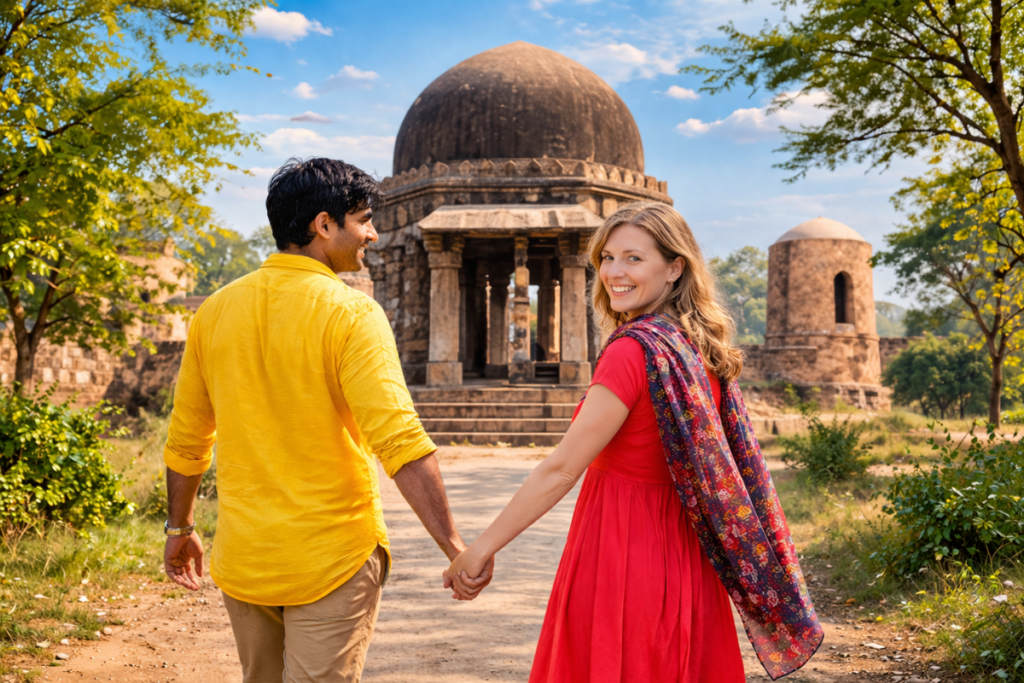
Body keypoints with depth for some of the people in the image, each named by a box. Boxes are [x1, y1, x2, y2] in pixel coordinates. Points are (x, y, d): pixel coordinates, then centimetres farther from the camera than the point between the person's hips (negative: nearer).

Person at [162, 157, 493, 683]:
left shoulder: (216, 311, 3)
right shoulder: (350, 313, -15)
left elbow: (184, 440, 10)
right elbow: (399, 439, -24)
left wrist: (179, 528, 23)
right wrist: (453, 545, -22)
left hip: (242, 560, 6)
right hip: (332, 559, -6)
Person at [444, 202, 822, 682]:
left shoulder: (636, 349, -19)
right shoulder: (704, 349, 6)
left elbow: (562, 469, -20)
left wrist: (482, 548, -14)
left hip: (619, 553, -8)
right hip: (681, 561, 8)